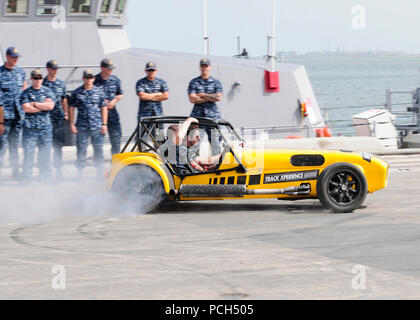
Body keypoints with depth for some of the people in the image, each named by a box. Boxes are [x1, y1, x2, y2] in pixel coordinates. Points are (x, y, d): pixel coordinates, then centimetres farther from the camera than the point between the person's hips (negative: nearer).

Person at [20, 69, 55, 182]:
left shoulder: (48, 91, 8)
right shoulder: (26, 93, 5)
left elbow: (50, 106, -7)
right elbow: (26, 108, -9)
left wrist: (35, 104, -6)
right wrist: (43, 106, -6)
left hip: (46, 127, 1)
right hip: (30, 127, -1)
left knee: (45, 153, 4)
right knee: (28, 152, -5)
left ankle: (46, 177, 12)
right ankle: (26, 177, -1)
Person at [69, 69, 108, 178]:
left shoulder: (99, 92, 6)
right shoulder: (77, 93, 4)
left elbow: (104, 108, 8)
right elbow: (71, 108, 7)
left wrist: (104, 124, 1)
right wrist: (72, 124, 0)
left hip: (97, 127, 1)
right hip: (82, 127, -1)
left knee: (98, 149, 3)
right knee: (81, 149, 1)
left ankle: (99, 173, 12)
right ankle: (80, 174, 8)